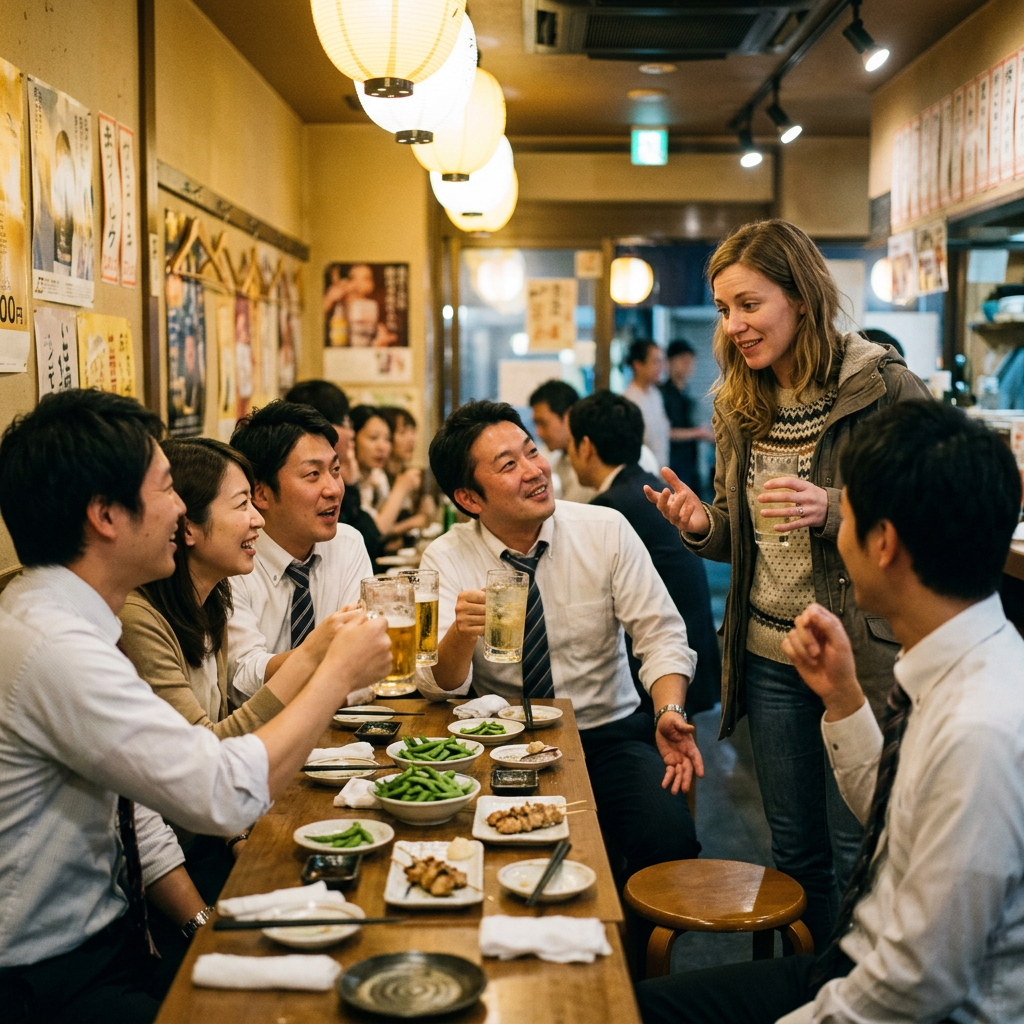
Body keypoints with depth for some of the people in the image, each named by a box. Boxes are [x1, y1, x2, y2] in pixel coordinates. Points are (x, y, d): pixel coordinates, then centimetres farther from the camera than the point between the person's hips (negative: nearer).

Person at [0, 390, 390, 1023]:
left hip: (109, 947, 9)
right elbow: (228, 794, -27)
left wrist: (205, 924, 2)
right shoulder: (53, 649, -25)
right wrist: (339, 672, -15)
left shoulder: (66, 625, 7)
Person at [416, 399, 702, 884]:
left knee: (670, 838, -25)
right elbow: (438, 686, -13)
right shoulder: (446, 558, -5)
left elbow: (660, 632, -3)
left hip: (610, 732, 1)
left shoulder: (606, 530, -3)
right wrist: (461, 634, -35)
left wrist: (669, 711, -23)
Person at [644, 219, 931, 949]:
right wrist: (702, 526, -5)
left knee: (859, 855, 5)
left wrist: (832, 508, -26)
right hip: (770, 658, 6)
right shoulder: (739, 404, 8)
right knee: (796, 851, 18)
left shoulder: (886, 388, -13)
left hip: (863, 656, -6)